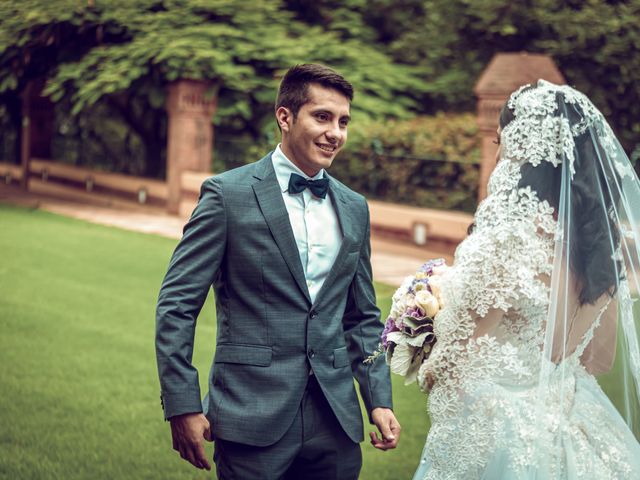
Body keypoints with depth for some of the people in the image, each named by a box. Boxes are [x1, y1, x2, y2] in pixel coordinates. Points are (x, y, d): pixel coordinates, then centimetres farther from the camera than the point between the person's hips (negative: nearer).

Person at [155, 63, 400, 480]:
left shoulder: (354, 209, 12)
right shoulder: (229, 194, -4)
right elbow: (176, 305, -6)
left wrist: (380, 399, 8)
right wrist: (183, 406, -11)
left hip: (335, 423, 5)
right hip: (253, 419, -5)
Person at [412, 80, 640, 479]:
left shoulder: (510, 239, -24)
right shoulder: (605, 240, -3)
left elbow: (459, 361, -16)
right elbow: (601, 359, 8)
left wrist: (429, 366, 5)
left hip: (498, 427, -7)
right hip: (570, 428, 7)